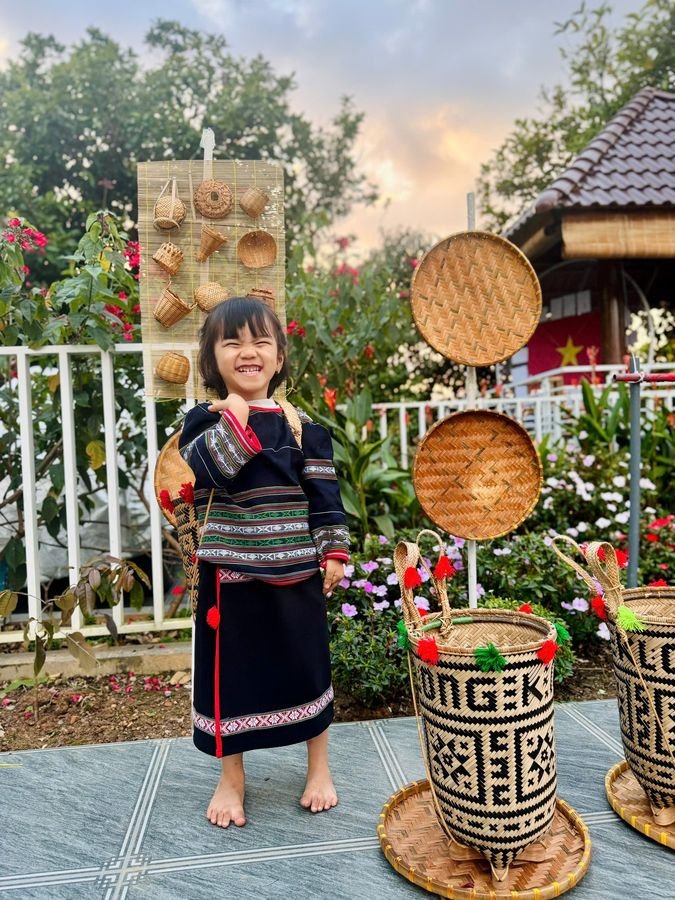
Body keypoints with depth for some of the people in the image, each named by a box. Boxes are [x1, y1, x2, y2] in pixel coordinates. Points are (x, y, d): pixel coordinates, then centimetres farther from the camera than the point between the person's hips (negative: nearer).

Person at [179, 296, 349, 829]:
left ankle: (319, 768, 35)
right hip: (231, 571, -1)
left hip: (294, 570, 1)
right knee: (231, 670, 11)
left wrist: (333, 551, -3)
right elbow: (210, 471, -22)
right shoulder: (205, 421, -2)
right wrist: (234, 415, -22)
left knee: (307, 664, 13)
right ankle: (231, 778, 33)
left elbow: (325, 494, 1)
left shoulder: (302, 424, 1)